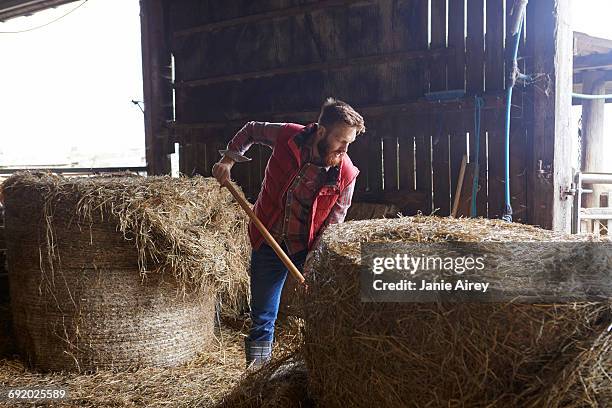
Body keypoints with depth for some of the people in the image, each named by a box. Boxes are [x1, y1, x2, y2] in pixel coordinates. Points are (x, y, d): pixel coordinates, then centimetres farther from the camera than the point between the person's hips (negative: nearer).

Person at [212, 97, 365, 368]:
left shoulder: (345, 175, -16)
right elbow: (251, 130, 8)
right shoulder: (287, 137, -14)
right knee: (262, 317, 11)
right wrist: (228, 160, -1)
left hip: (307, 248, -1)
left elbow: (333, 225, -10)